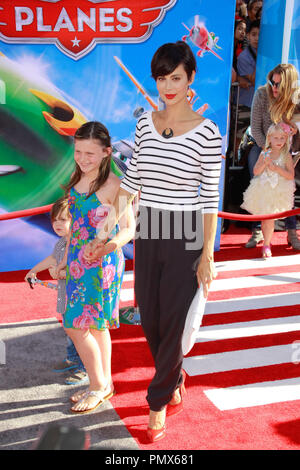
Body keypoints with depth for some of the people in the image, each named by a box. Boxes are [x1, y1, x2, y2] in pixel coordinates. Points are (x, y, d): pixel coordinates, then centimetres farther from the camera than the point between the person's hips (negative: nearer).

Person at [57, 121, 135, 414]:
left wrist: (111, 244, -41)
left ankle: (98, 387, 18)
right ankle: (104, 384, 32)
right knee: (96, 326, 16)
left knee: (77, 327, -3)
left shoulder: (113, 186, -16)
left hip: (101, 265, -8)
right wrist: (66, 258, 21)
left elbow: (128, 227, -20)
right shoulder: (77, 181, 7)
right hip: (79, 263, 8)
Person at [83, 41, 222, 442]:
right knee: (150, 321, 14)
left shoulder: (206, 132, -10)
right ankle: (175, 381, 42)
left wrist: (208, 255, -8)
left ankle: (159, 403, 28)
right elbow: (130, 183, 9)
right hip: (147, 234, 5)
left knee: (172, 324, 6)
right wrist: (105, 232, 8)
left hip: (185, 239, -5)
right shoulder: (146, 123, 4)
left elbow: (211, 198, -8)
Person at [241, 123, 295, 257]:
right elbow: (256, 171, -1)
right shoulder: (264, 154, 3)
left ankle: (266, 245, 5)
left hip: (278, 192, -3)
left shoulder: (286, 156, -4)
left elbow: (291, 175, -9)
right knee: (263, 218, 8)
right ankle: (267, 241, 26)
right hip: (263, 190, 3)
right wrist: (265, 163, -17)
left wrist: (276, 168, -18)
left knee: (269, 218, -5)